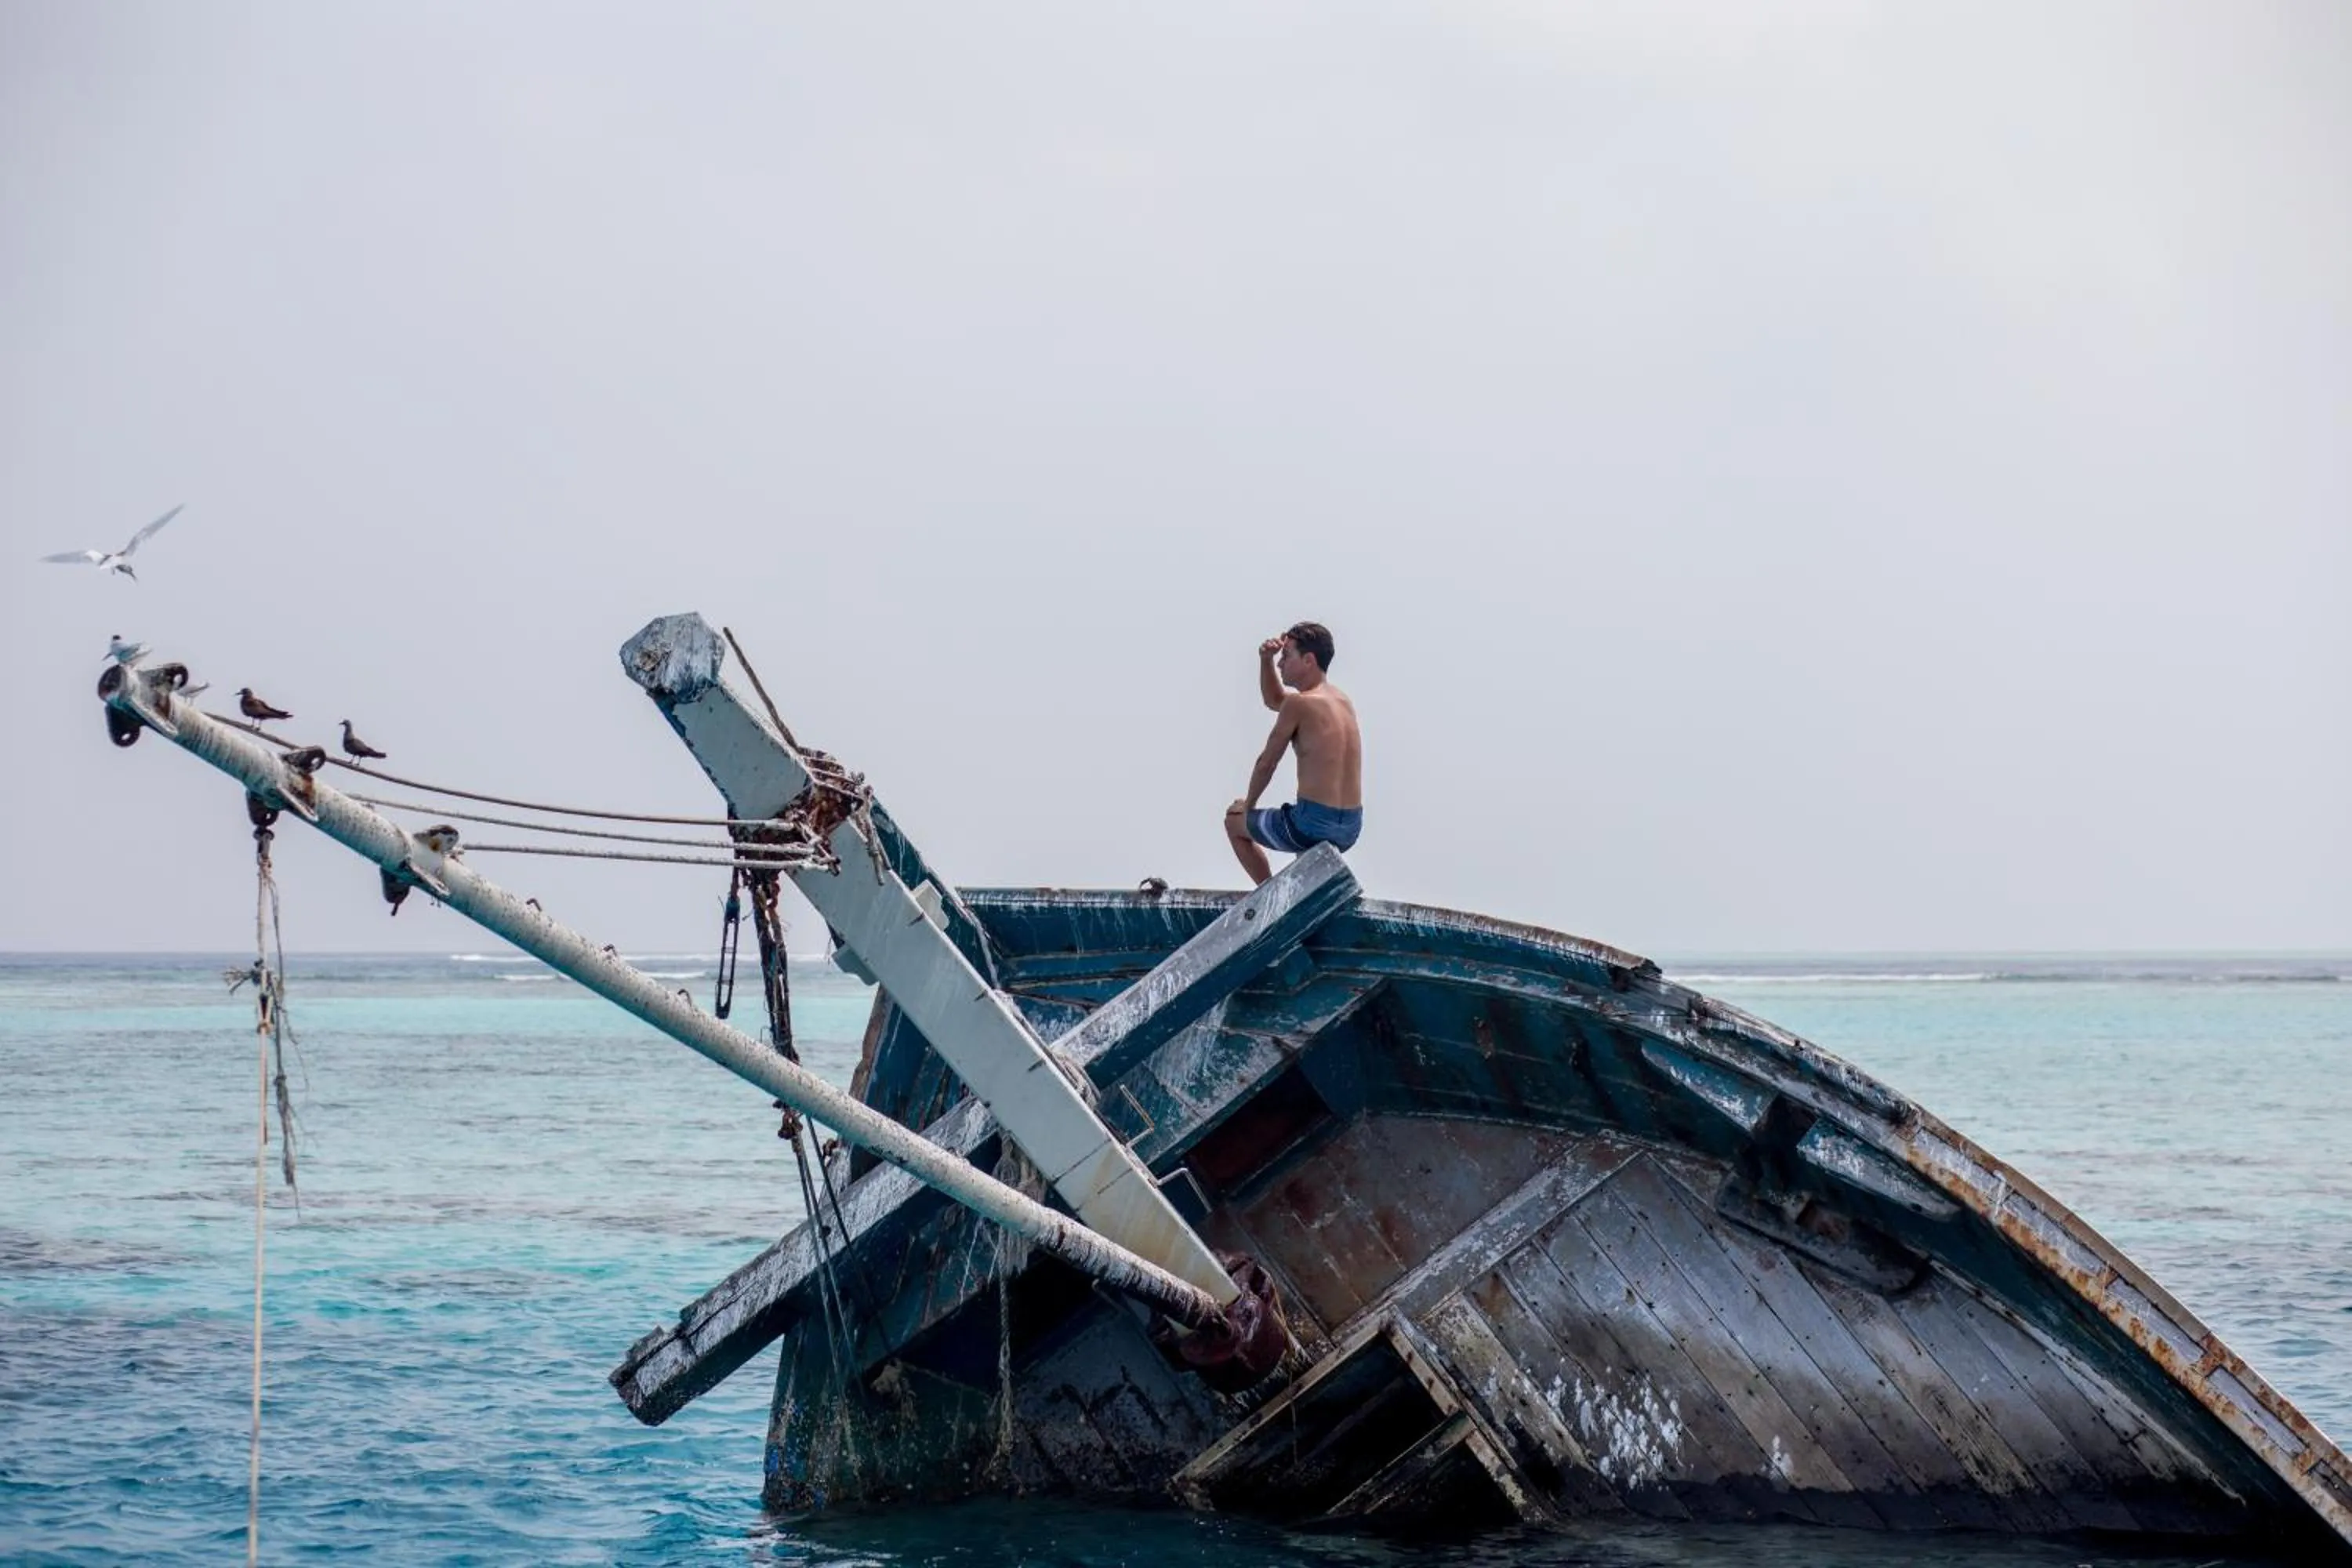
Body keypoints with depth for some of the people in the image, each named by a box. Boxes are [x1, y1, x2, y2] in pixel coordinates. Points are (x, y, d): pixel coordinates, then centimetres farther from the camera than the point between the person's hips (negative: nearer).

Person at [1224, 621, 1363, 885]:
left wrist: (1249, 804, 15)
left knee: (1234, 821, 19)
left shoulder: (1298, 704, -12)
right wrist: (1266, 660, 14)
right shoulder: (1342, 700, 12)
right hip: (1351, 829, 8)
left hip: (1315, 824, -8)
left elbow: (1266, 762, -2)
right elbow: (1274, 700, 29)